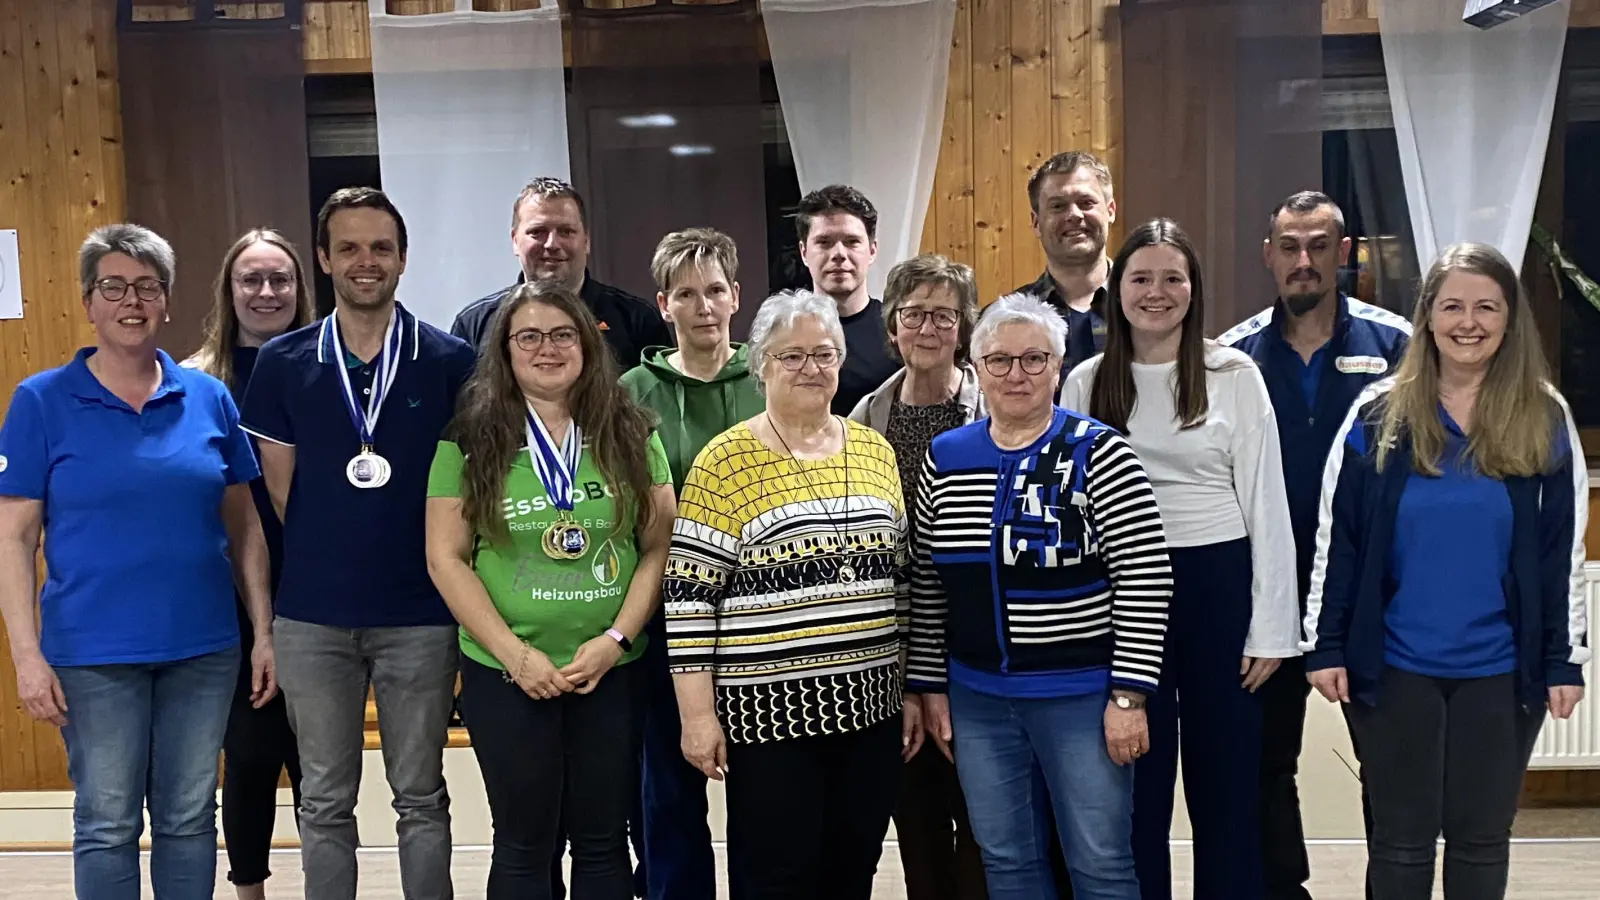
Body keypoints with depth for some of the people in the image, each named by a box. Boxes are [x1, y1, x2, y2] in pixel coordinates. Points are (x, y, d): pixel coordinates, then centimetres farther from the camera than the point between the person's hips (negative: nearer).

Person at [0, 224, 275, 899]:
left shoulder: (209, 397, 3)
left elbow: (243, 527, 7)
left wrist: (264, 630, 4)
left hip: (203, 646, 2)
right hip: (93, 651, -2)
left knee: (189, 818, 13)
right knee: (107, 824, 8)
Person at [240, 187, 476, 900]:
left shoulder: (449, 362, -3)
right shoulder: (282, 362, 1)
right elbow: (281, 491, 5)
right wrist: (329, 565, 2)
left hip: (420, 614, -1)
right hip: (311, 617, 1)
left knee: (420, 798, 11)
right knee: (325, 802, 13)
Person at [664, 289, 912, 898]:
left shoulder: (875, 451, 8)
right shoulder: (726, 460, -7)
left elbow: (901, 577, 13)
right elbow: (689, 595, -8)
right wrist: (697, 713, -11)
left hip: (870, 703, 5)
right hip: (769, 706, -5)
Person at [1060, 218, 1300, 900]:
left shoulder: (1235, 375, -2)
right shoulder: (1085, 382, 4)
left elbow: (1265, 503, -2)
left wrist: (1271, 626, -5)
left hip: (1218, 585, -1)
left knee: (1226, 781, 9)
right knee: (1136, 786, 12)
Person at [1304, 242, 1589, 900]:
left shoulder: (1546, 420, 0)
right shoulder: (1378, 415, -2)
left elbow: (1565, 551, 3)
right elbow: (1336, 537, -1)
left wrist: (1565, 660, -1)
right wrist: (1325, 645, -4)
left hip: (1504, 669, 1)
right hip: (1392, 665, -1)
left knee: (1482, 838, 12)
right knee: (1399, 838, 9)